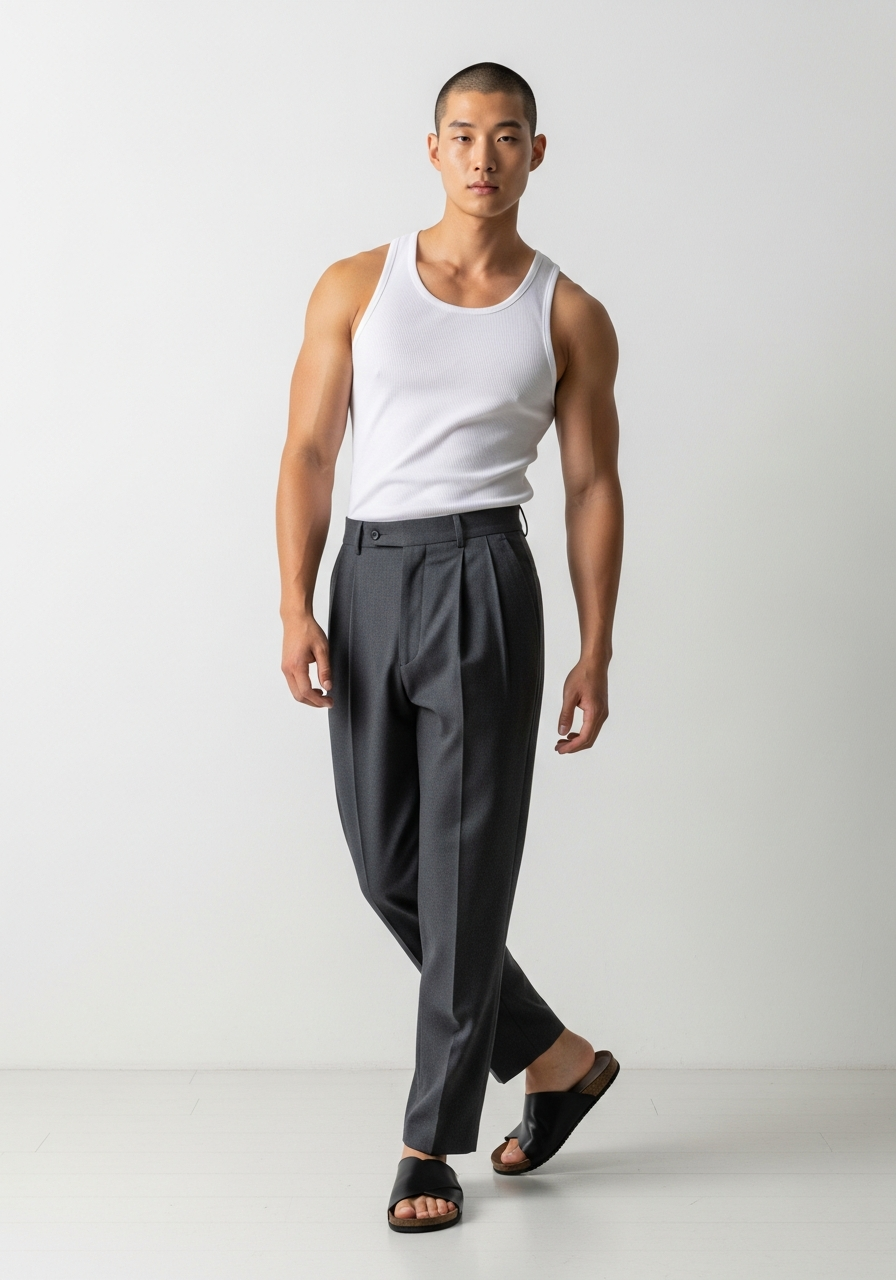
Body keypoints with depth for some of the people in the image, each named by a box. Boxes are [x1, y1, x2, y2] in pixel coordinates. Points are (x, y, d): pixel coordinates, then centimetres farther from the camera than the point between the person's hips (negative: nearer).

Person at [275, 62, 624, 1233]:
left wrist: (596, 655, -1)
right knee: (388, 865, 8)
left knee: (464, 867, -2)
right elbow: (310, 454, 5)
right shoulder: (356, 288, 8)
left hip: (479, 578, -3)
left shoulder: (569, 317, 5)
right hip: (366, 578, 3)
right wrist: (297, 609, -6)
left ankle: (434, 1141, 11)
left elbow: (593, 490, 5)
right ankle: (555, 1057, 28)